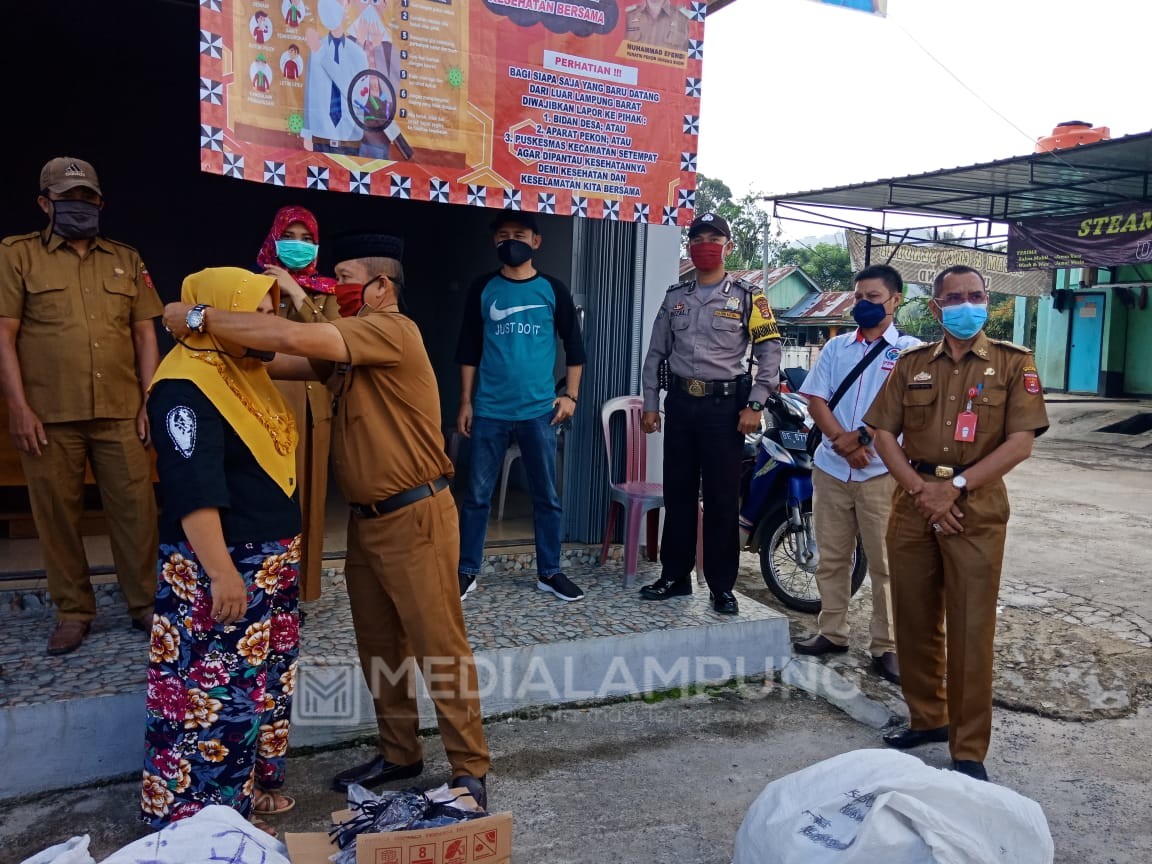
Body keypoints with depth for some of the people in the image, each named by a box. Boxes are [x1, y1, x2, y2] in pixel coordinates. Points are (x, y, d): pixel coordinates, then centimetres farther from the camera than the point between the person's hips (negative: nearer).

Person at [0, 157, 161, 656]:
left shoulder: (126, 259, 13)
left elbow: (145, 335, 11)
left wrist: (150, 402, 3)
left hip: (120, 413, 2)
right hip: (48, 416, -1)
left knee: (135, 510, 2)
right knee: (57, 515, 6)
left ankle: (145, 604, 16)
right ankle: (73, 612, 20)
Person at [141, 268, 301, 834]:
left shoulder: (247, 372, 11)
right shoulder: (186, 387, -19)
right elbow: (194, 491, -25)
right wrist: (221, 573, -28)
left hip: (269, 561, 10)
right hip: (220, 567, -10)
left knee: (264, 680, 18)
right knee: (215, 689, 0)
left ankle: (250, 785, 34)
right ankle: (199, 812, 16)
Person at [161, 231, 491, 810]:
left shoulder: (391, 330, -16)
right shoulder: (353, 343, 17)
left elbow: (291, 337, -27)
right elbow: (286, 362, 8)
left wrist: (199, 317, -17)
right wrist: (222, 346, -6)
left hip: (414, 518, -9)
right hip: (366, 519, 9)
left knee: (440, 648, 0)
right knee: (378, 647, 16)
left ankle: (470, 769, 13)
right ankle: (399, 753, 31)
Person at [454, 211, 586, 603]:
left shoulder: (552, 289, 4)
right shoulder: (483, 288, 5)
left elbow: (574, 346, 10)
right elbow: (468, 349, 7)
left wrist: (570, 396, 0)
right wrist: (466, 402, 2)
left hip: (539, 410, 0)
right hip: (489, 411, 0)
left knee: (547, 496, 6)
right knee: (477, 494, 4)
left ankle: (549, 572, 19)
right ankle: (467, 571, 16)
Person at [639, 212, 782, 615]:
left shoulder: (747, 297, 0)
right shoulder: (675, 296, 11)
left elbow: (770, 352, -3)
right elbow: (656, 354, 13)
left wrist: (754, 405, -11)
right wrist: (650, 404, 7)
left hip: (725, 404, -3)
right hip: (680, 402, 4)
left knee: (722, 499, 0)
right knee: (677, 493, 9)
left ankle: (722, 586, 10)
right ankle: (675, 575, 21)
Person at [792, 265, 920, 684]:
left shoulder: (910, 351, 1)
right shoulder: (836, 347, 12)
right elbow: (815, 400, 4)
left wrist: (863, 437, -17)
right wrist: (841, 440, -11)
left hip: (881, 471, -4)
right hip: (830, 468, 4)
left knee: (885, 564, 1)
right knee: (831, 558, 11)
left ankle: (886, 647, 10)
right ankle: (832, 633, 23)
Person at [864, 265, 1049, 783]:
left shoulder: (1012, 363, 4)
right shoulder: (912, 364, 11)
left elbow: (1021, 442, -5)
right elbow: (884, 433, 6)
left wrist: (955, 487, -14)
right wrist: (920, 489, -8)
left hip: (975, 508, -3)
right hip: (913, 503, 3)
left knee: (970, 631, -1)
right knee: (914, 621, 10)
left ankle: (969, 750, 11)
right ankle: (928, 719, 28)